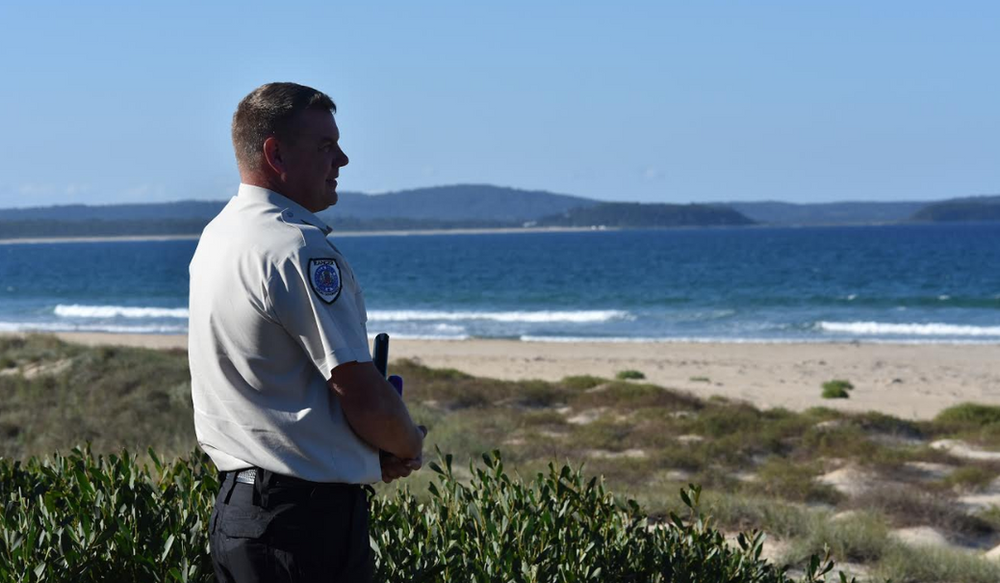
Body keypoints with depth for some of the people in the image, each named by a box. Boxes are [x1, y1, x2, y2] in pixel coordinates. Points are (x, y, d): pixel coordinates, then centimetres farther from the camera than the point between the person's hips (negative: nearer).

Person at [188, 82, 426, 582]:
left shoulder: (216, 236, 14)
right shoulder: (300, 250, -17)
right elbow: (363, 396, -18)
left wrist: (379, 449, 12)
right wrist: (408, 445, 3)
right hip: (309, 514, -10)